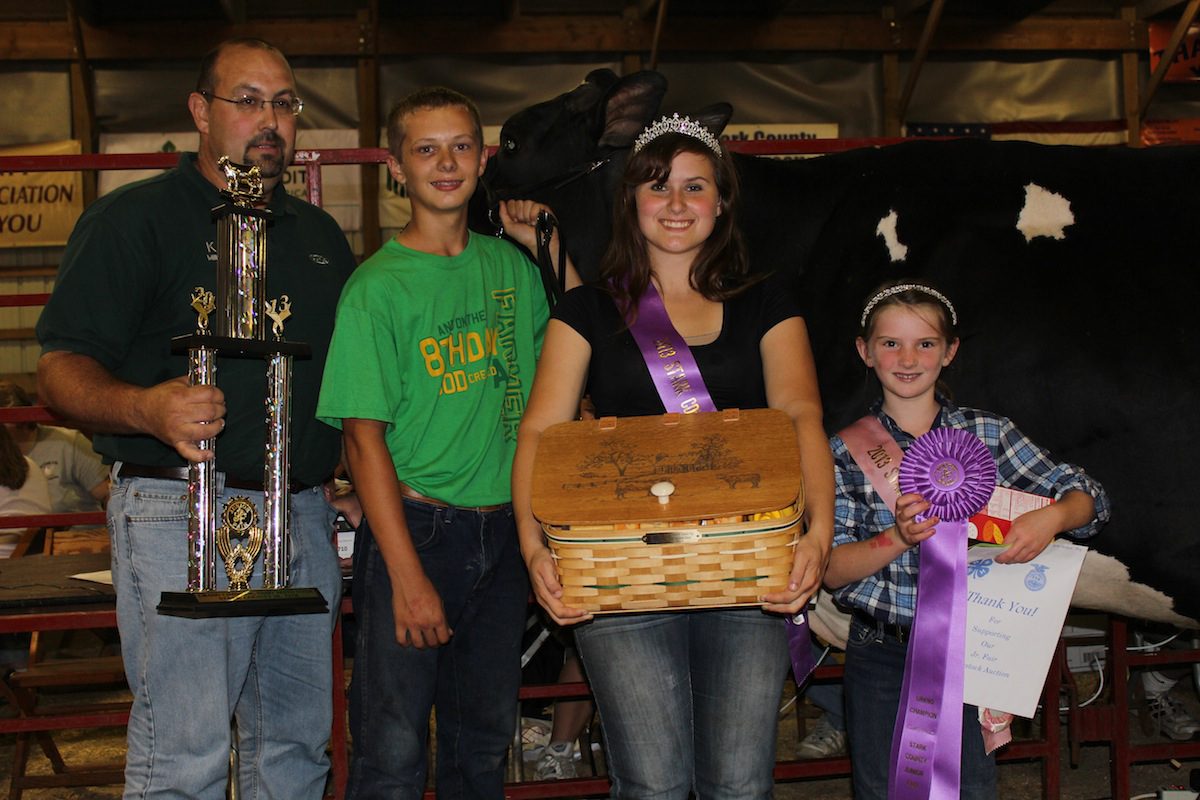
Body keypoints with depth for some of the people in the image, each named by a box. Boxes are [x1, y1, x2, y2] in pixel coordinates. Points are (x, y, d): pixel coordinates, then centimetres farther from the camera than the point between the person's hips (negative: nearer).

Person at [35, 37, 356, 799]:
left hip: (304, 517, 6)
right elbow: (62, 368, -9)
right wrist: (147, 409, -29)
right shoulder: (135, 218, -2)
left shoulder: (320, 233, 18)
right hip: (184, 516, -6)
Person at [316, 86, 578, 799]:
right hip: (416, 527, -5)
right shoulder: (378, 286, -9)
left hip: (503, 529, 5)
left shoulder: (509, 264, 6)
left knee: (485, 738, 16)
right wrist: (408, 575, -17)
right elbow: (365, 437, -12)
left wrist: (546, 244, 4)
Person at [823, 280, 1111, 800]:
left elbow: (1086, 496, 2)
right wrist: (898, 539, -24)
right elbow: (830, 570, -7)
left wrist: (1051, 518, -20)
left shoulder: (989, 434, 1)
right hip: (880, 652, 0)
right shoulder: (845, 450, -1)